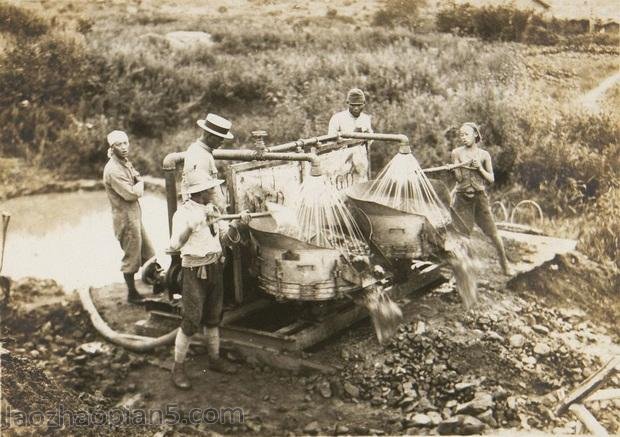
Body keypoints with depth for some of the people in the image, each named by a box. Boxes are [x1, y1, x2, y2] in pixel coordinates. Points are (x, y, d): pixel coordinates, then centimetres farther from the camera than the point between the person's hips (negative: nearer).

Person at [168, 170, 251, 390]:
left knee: (213, 318, 17)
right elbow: (174, 245, -31)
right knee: (191, 322, -4)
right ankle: (178, 368, 8)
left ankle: (214, 358, 32)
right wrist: (193, 223, -42)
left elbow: (226, 238, 8)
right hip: (195, 272, -7)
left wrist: (237, 223, -10)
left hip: (215, 268, 7)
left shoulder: (212, 210, 6)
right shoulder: (183, 213, -16)